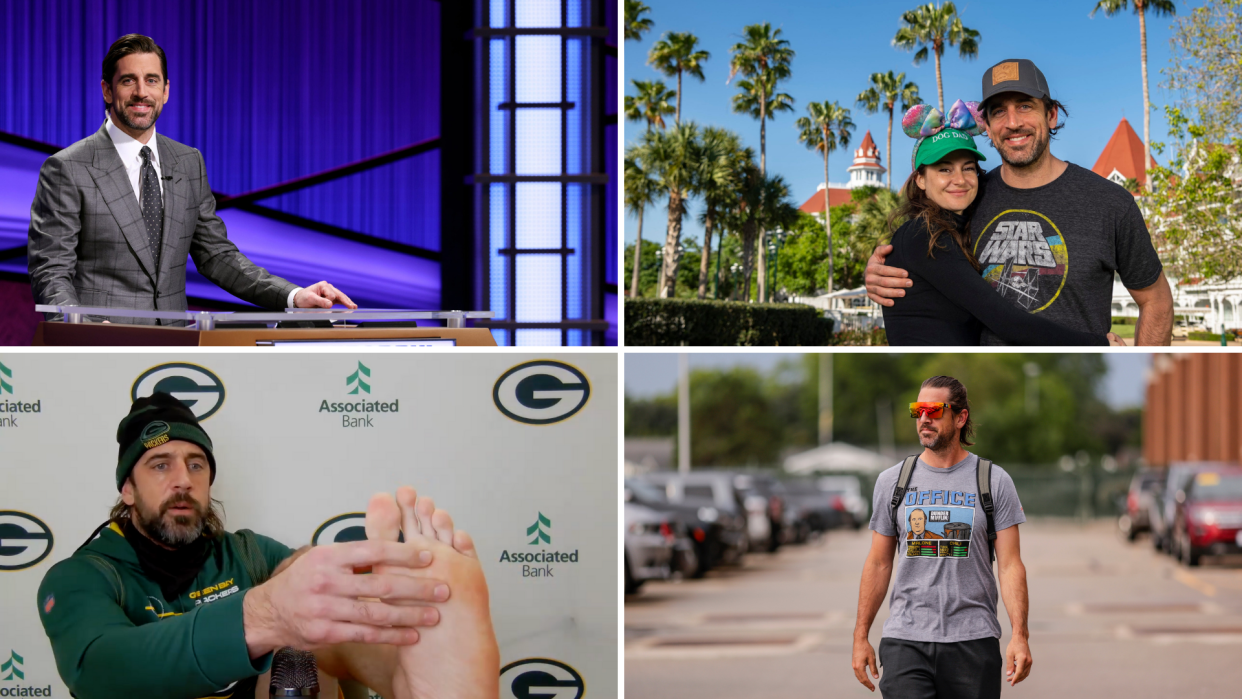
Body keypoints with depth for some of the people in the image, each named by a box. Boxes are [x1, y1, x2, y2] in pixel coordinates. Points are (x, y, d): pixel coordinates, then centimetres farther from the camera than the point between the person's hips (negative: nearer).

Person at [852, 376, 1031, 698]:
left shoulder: (994, 481, 3)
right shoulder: (892, 481, 9)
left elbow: (1010, 565, -1)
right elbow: (878, 563, 12)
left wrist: (1020, 636, -11)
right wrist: (860, 637, 8)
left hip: (973, 640, -1)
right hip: (905, 641, 1)